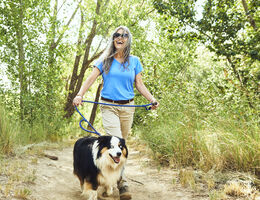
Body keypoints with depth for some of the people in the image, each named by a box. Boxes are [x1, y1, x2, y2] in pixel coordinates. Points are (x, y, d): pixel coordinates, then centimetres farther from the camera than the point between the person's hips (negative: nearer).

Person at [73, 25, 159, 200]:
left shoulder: (134, 61, 10)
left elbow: (139, 84, 10)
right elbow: (91, 78, -1)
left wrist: (152, 99, -3)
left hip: (127, 107, 3)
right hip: (108, 106, -3)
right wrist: (80, 95, -16)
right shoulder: (105, 60, 5)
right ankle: (123, 183, -15)